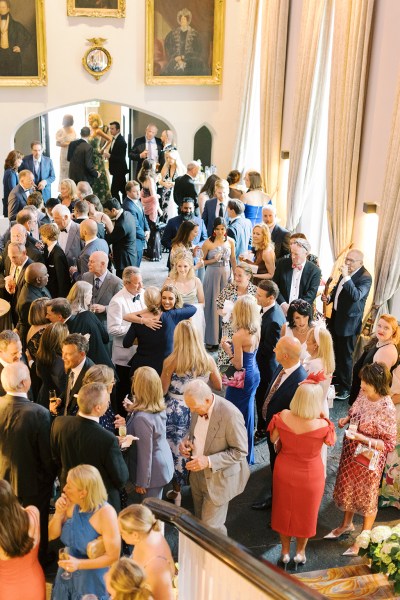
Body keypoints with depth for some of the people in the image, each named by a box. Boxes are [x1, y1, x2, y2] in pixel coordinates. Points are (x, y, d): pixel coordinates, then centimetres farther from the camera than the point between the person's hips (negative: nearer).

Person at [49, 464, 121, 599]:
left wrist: (79, 564, -30)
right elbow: (52, 535, 1)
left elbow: (113, 557, -22)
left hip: (92, 582, -5)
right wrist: (59, 513, -16)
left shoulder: (105, 513, -25)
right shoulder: (72, 504, -8)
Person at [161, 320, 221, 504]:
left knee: (176, 450, 14)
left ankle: (177, 492, 27)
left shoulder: (171, 362, -16)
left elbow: (163, 390, -9)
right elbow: (218, 386, 4)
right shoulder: (207, 360, -8)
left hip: (176, 412, -2)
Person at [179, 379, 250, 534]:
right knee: (200, 520, 20)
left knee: (211, 525, 4)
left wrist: (209, 461, -28)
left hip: (218, 478, -6)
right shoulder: (197, 406, -7)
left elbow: (240, 451, -21)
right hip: (198, 473, 6)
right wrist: (187, 441, -8)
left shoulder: (231, 414, -29)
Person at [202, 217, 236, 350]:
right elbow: (201, 261, -3)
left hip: (226, 274, 3)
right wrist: (214, 260, -18)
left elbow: (233, 259, 11)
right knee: (212, 305, 3)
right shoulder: (208, 243, -10)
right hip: (212, 274, -3)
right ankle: (212, 339, 13)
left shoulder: (230, 242, 1)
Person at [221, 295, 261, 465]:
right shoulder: (256, 330, -3)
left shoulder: (239, 336, -26)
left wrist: (227, 349, -11)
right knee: (247, 413, 23)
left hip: (242, 379, -9)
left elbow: (238, 365, -22)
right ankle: (247, 455, 39)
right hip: (254, 374, 9)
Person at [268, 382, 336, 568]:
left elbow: (273, 439, -6)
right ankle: (300, 552, 42)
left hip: (285, 472, 2)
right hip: (310, 475, -2)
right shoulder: (322, 426, -31)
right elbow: (332, 441, -7)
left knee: (284, 510, 24)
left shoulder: (283, 416, -24)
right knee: (306, 512, 23)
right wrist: (324, 418, -9)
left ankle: (285, 552, 41)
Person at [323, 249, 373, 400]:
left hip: (349, 322, -7)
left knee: (345, 355, 1)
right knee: (336, 351, 19)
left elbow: (356, 296, -33)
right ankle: (336, 377, 36)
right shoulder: (346, 272, 5)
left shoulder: (365, 277, -19)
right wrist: (329, 297, 3)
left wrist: (346, 277, -36)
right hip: (336, 317, 7)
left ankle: (345, 387, 14)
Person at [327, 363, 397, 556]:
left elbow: (389, 444, -23)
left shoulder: (386, 409, -29)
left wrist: (361, 438, -31)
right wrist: (346, 419, -8)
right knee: (348, 488, 25)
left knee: (367, 496, 14)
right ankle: (347, 523, 51)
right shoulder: (364, 394, -10)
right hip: (350, 453, 7)